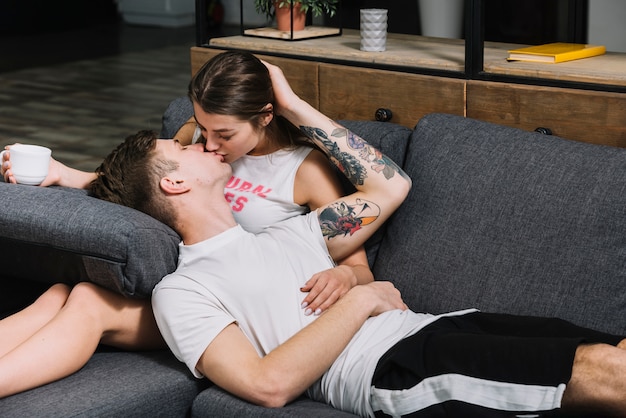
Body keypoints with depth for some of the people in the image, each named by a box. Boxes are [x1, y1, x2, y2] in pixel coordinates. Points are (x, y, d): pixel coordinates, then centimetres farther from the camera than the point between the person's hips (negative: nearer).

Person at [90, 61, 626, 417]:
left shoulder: (287, 235, 28)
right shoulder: (180, 292, 4)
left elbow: (390, 186, 30)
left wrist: (294, 106, 29)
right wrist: (360, 300, -6)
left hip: (431, 323, 8)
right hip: (391, 367, -8)